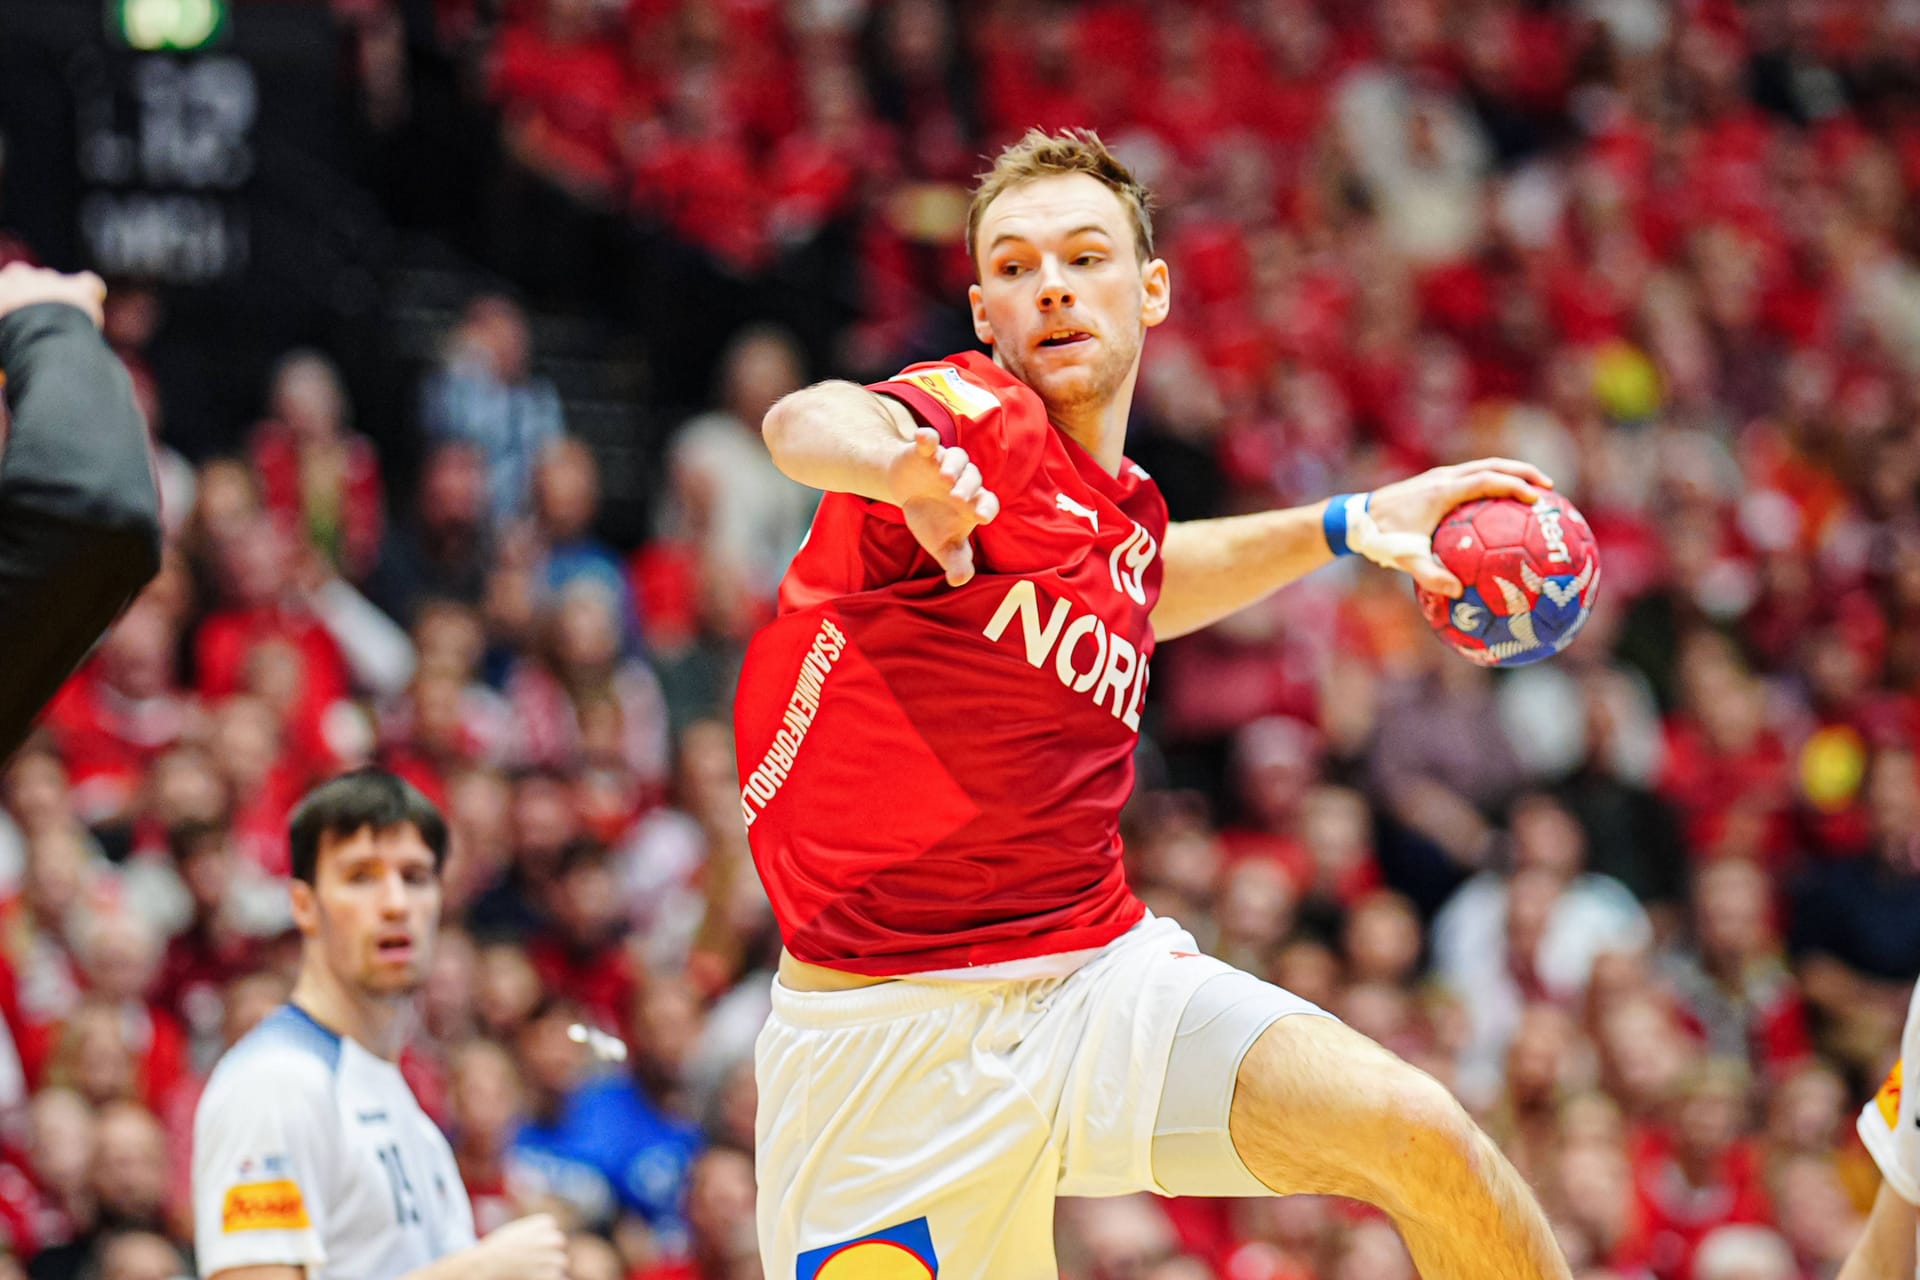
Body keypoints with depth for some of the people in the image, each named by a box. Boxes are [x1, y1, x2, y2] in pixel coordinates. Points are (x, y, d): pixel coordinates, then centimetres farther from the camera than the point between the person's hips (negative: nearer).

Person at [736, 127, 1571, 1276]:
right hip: (881, 1034, -5)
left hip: (1104, 975, 5)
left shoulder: (1125, 506, 10)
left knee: (1420, 1134, -17)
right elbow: (808, 422, -37)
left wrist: (1350, 524, 27)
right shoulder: (978, 418, -11)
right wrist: (902, 465, -60)